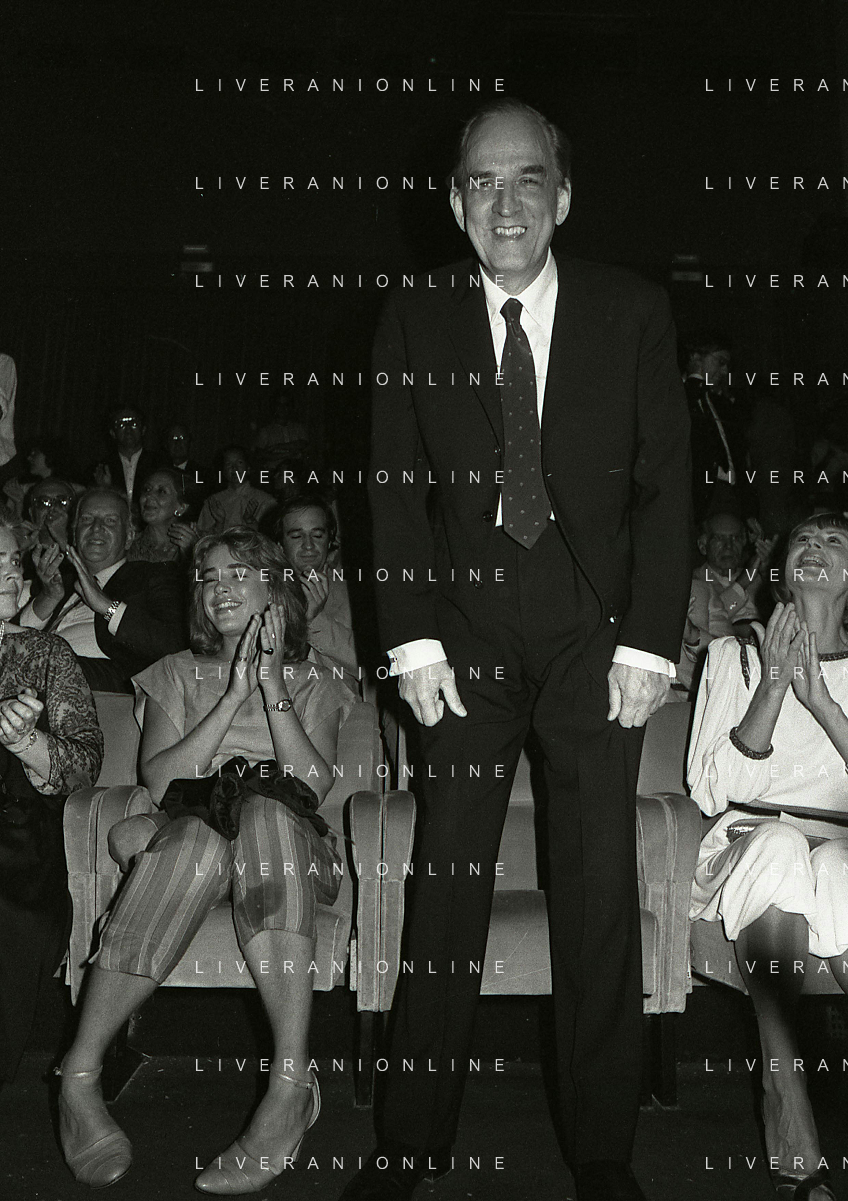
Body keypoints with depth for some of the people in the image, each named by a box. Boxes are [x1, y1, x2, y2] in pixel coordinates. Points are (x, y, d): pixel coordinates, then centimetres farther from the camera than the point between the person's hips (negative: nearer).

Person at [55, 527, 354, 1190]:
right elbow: (160, 778, 2)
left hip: (288, 843, 0)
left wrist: (273, 686, -8)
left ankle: (291, 1080, -45)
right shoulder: (176, 674, 20)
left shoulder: (313, 683, 18)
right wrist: (235, 696, -7)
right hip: (187, 834, 0)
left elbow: (314, 784, 0)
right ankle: (80, 1072, -33)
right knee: (200, 837, -38)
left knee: (265, 807, -37)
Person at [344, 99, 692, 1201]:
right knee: (447, 883, 3)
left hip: (597, 633, 0)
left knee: (601, 890, 3)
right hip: (468, 633, 1)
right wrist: (413, 641, -6)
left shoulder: (633, 312, 2)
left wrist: (647, 645, -7)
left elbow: (665, 485, 0)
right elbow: (397, 490, 3)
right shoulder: (415, 322, 4)